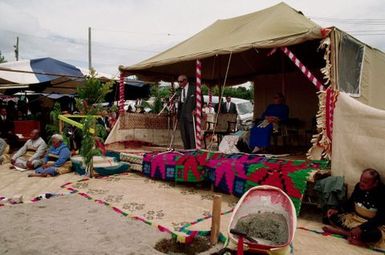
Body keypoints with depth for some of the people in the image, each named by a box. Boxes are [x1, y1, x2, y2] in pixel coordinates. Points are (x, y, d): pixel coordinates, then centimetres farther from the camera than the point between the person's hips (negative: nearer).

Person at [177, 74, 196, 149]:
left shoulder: (193, 88, -4)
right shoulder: (180, 89, 15)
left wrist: (195, 110, -13)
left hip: (191, 114, -6)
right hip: (182, 114, 6)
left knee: (192, 134, -8)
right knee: (184, 134, 8)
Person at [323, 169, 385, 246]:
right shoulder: (359, 186, -6)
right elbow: (350, 202, 8)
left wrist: (361, 228, -31)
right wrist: (337, 210, -8)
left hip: (370, 223, -5)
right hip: (353, 217, 5)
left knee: (376, 234, -39)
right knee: (331, 215, -11)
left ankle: (340, 231, -26)